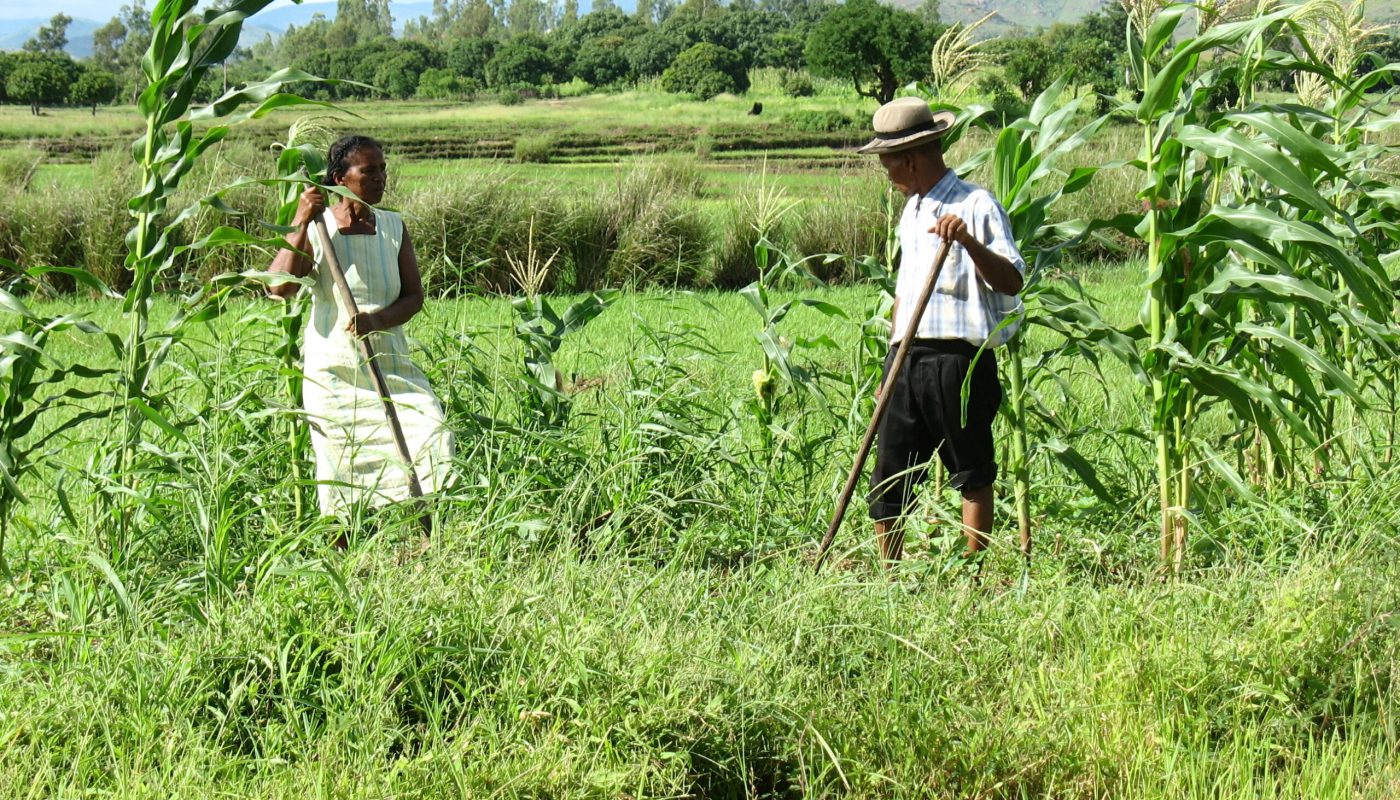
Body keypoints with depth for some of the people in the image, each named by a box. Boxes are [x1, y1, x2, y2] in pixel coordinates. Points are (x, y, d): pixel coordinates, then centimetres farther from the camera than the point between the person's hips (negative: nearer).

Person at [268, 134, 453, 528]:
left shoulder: (393, 227, 6)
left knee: (432, 437, -14)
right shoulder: (317, 229, -4)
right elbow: (279, 287, -18)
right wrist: (300, 223, -20)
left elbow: (414, 296, 2)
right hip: (333, 367, -3)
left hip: (390, 362, 3)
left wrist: (378, 320, -18)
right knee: (341, 473, -1)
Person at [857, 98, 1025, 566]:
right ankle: (889, 576, 13)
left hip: (958, 359, -8)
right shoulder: (911, 212, 20)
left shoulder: (975, 206, -6)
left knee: (973, 475, 3)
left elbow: (1012, 282, -15)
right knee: (888, 478, 5)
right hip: (907, 360, 8)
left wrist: (968, 242, -29)